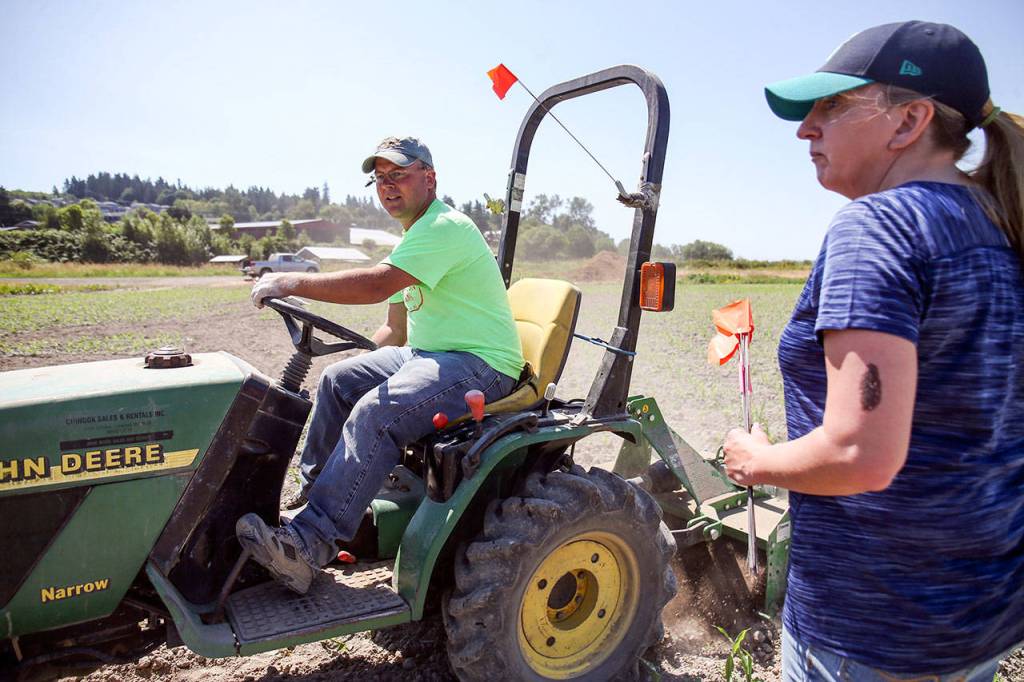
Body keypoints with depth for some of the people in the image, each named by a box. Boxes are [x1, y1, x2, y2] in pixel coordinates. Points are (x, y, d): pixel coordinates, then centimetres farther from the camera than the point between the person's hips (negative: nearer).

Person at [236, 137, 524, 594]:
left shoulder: (446, 228, -15)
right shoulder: (414, 237, 18)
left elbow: (377, 284, -28)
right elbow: (396, 327, 21)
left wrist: (292, 282, -21)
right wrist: (365, 366, 9)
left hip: (480, 366, -10)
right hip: (427, 353, 10)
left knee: (376, 413, -29)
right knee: (338, 380, 5)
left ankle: (309, 545, -25)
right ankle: (314, 499, 11)